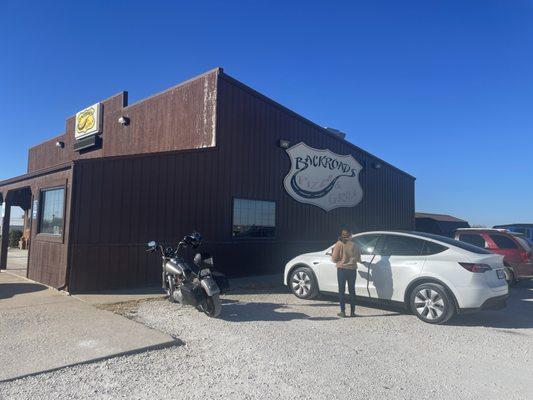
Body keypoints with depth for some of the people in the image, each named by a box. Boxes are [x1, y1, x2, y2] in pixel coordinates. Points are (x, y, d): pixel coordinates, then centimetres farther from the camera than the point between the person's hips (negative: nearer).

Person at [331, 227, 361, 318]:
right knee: (352, 291, 11)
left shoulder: (339, 244, -7)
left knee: (341, 291, 5)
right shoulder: (354, 245, -1)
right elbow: (358, 259, 5)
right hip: (352, 270, 2)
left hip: (341, 270, -2)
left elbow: (334, 259, -8)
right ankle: (352, 312, 14)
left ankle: (343, 312, 4)